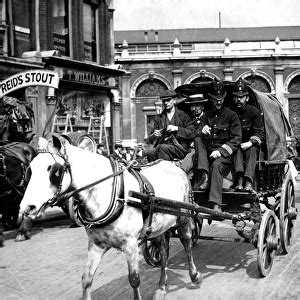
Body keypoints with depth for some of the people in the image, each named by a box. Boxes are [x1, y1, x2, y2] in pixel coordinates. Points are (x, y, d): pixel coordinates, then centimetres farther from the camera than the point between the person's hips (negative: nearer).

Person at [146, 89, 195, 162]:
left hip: (180, 148, -3)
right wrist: (154, 135, -8)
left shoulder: (183, 116, 11)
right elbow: (150, 139, 16)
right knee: (150, 152, -30)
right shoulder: (158, 118, 20)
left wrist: (177, 128, -13)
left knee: (162, 148, -34)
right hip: (162, 146, 3)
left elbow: (192, 133, -1)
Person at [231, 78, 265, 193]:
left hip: (251, 145, -1)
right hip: (233, 146, 1)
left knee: (252, 149, -32)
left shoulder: (254, 111, 0)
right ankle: (239, 180, -51)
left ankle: (248, 182, -51)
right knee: (237, 148, -32)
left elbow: (260, 134, -6)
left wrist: (250, 143, -24)